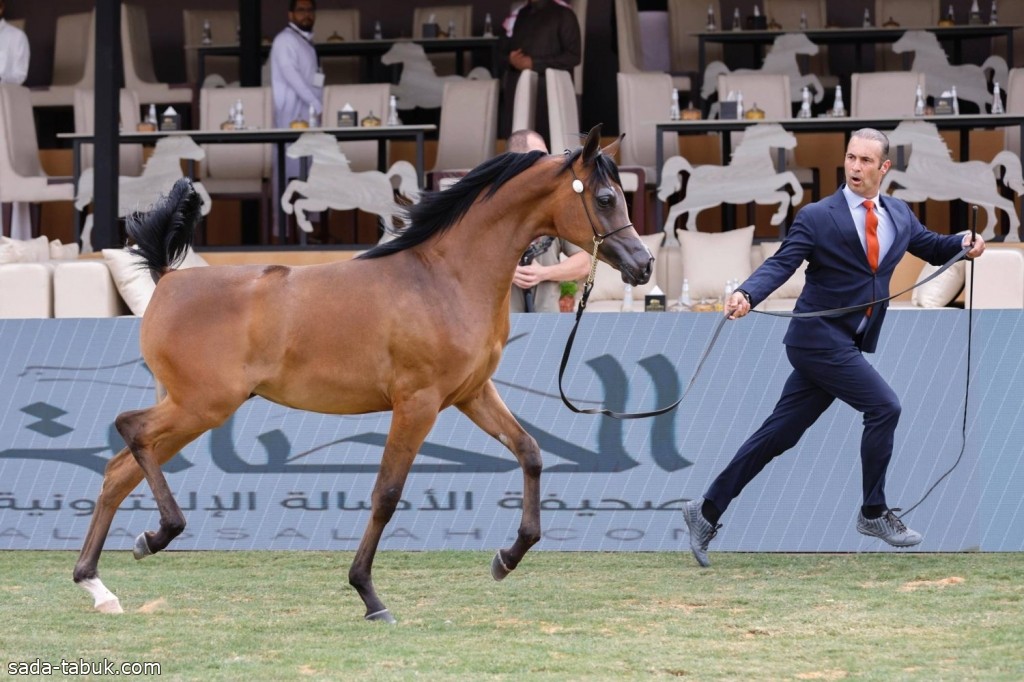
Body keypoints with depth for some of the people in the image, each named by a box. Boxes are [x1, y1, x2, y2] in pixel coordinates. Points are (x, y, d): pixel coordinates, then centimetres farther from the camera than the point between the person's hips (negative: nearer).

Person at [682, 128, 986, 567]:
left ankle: (708, 511, 15)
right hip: (820, 338, -7)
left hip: (847, 345, 7)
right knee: (884, 407, -12)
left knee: (780, 433, 8)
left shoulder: (899, 215, 10)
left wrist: (964, 244, 2)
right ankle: (874, 513, 4)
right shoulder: (817, 217, -9)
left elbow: (930, 246, 23)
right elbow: (781, 264, -16)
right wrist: (746, 295, -34)